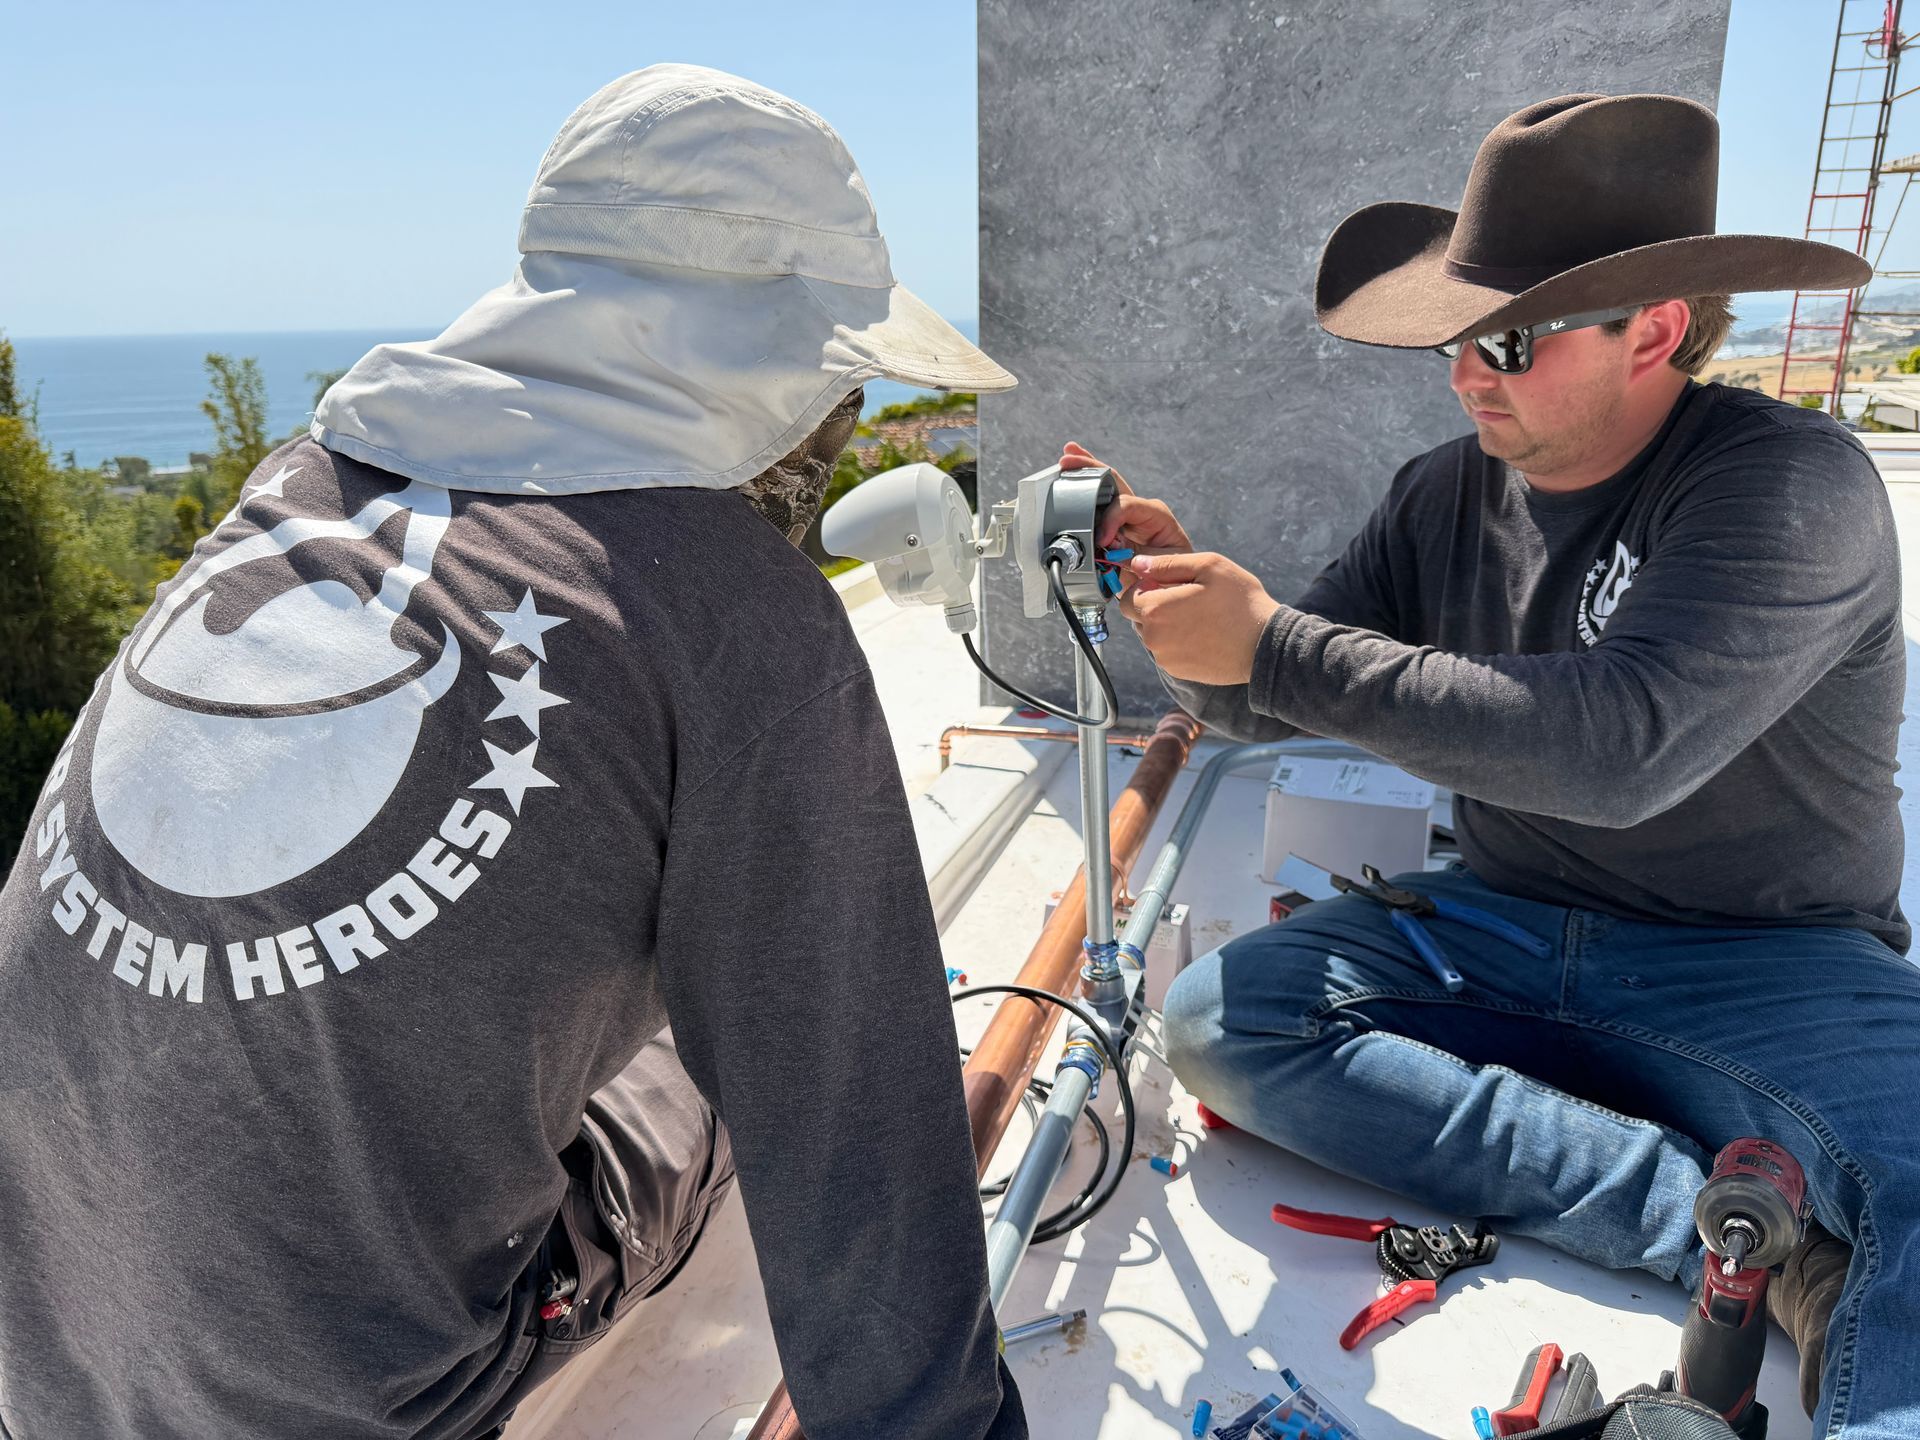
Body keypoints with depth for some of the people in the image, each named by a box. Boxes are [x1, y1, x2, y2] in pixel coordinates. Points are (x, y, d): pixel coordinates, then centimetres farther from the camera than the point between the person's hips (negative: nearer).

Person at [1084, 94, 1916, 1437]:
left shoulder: (1792, 480, -14)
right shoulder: (1449, 492, 3)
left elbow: (1617, 745, -30)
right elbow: (1260, 702, 8)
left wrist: (1275, 644, -28)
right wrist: (1181, 580, -14)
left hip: (1763, 962, -5)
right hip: (1502, 927, 6)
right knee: (1218, 1017, -19)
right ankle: (1746, 1236, -19)